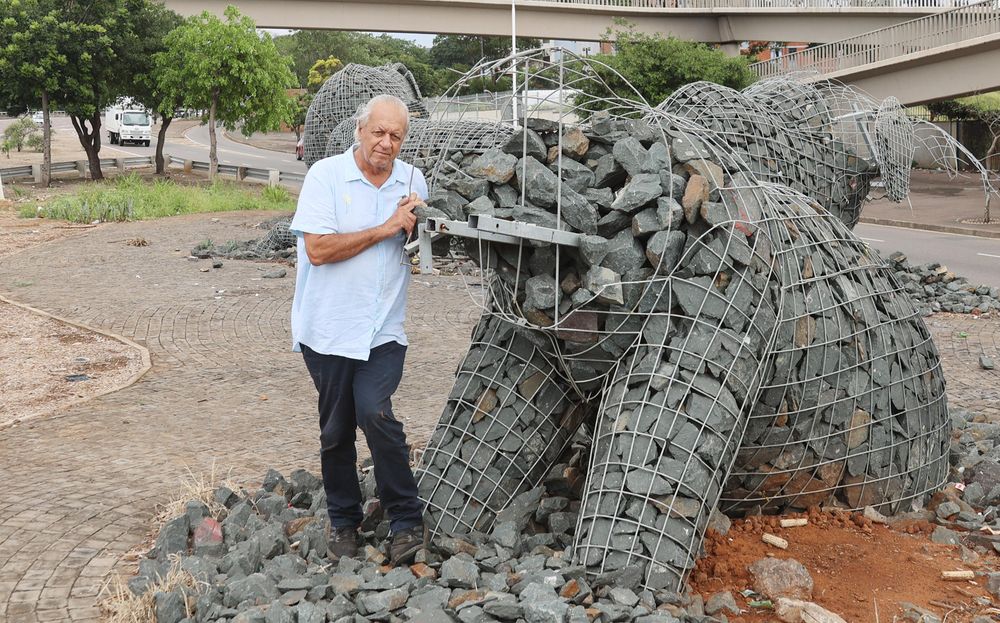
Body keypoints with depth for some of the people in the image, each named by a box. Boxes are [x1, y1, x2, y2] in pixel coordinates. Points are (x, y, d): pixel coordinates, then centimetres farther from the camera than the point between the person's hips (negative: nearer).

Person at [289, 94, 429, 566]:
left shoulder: (412, 180, 7)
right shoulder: (325, 175, -6)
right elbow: (317, 249, -16)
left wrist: (415, 227, -8)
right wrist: (386, 229, -14)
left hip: (384, 329, 1)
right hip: (329, 327, -1)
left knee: (375, 413, -17)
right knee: (336, 429, 9)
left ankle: (407, 522, -5)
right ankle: (343, 522, 27)